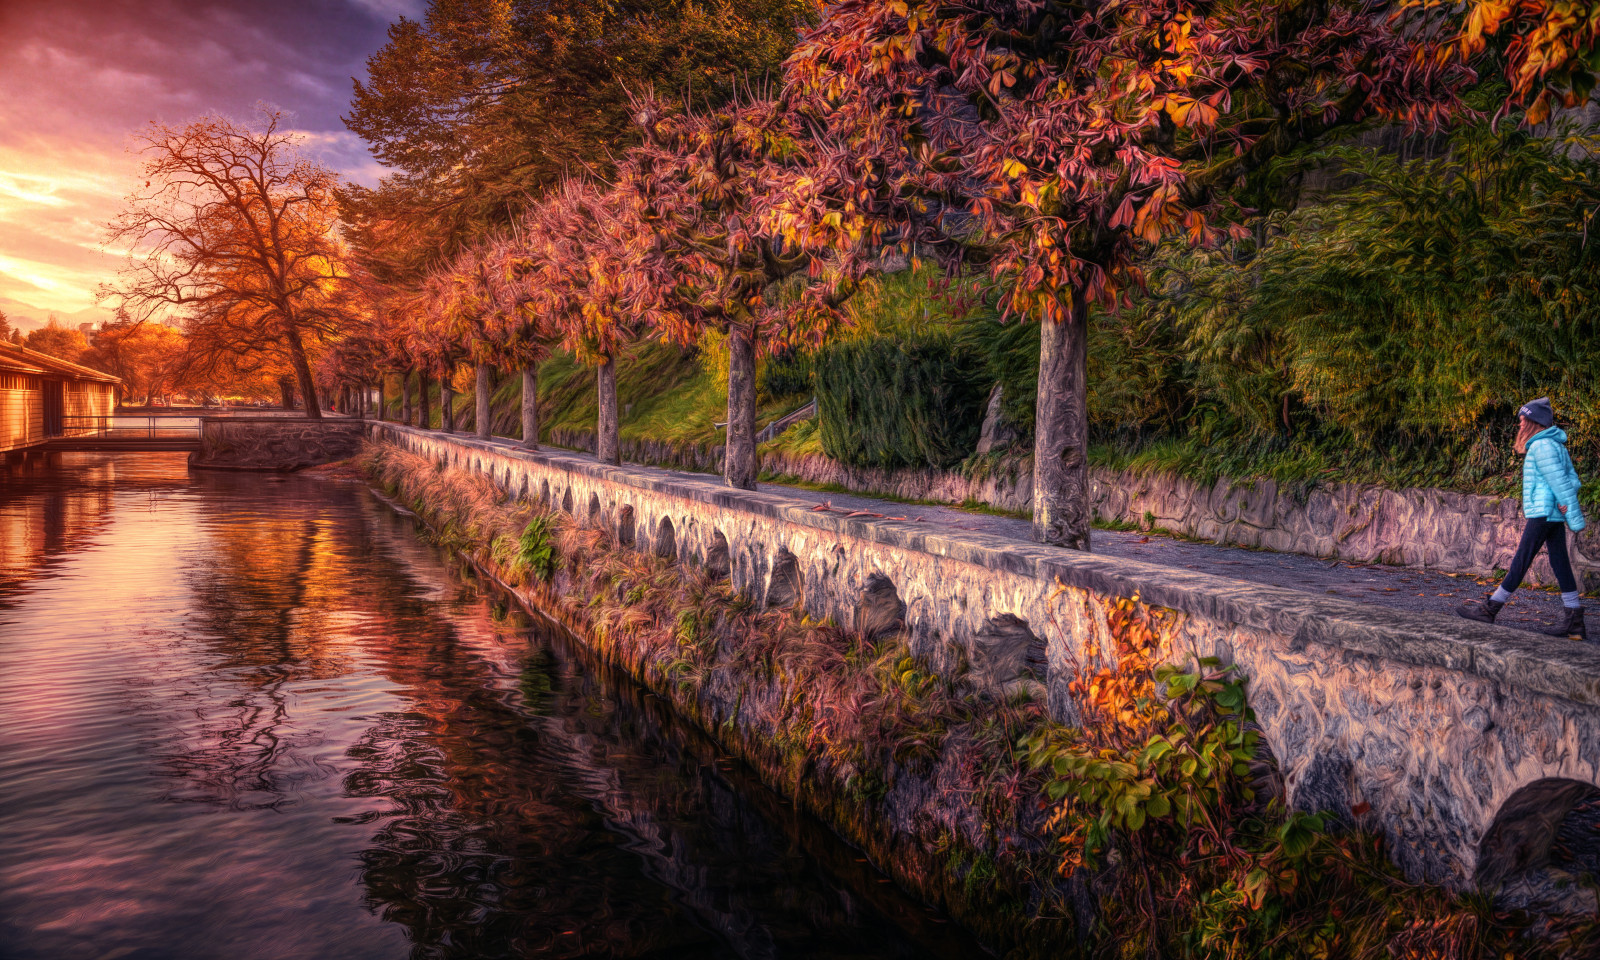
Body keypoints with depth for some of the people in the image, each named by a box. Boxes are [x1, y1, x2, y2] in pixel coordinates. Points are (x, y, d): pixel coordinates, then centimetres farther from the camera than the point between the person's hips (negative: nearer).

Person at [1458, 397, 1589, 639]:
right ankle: (1574, 621, 6)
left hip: (1543, 513, -9)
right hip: (1554, 516, 9)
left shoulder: (1542, 446, -13)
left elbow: (1560, 482, -16)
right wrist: (1567, 502, -3)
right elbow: (1572, 480, 15)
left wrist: (1575, 519, -16)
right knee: (1560, 564, 7)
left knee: (1521, 561, -5)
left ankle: (1490, 608, 0)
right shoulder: (1556, 445, 18)